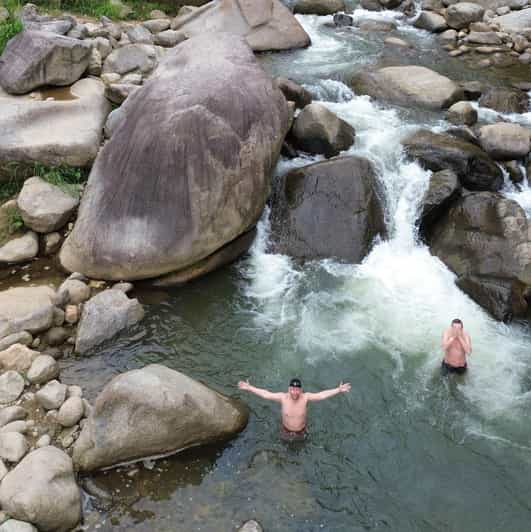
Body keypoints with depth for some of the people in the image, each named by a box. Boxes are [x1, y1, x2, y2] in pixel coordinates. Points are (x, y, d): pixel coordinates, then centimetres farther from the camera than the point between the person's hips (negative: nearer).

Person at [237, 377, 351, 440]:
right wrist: (249, 388, -36)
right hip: (286, 430, 0)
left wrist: (338, 390, -42)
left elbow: (322, 395, -34)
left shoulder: (305, 397, -31)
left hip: (301, 431, 1)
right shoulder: (283, 397, -31)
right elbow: (265, 394, -30)